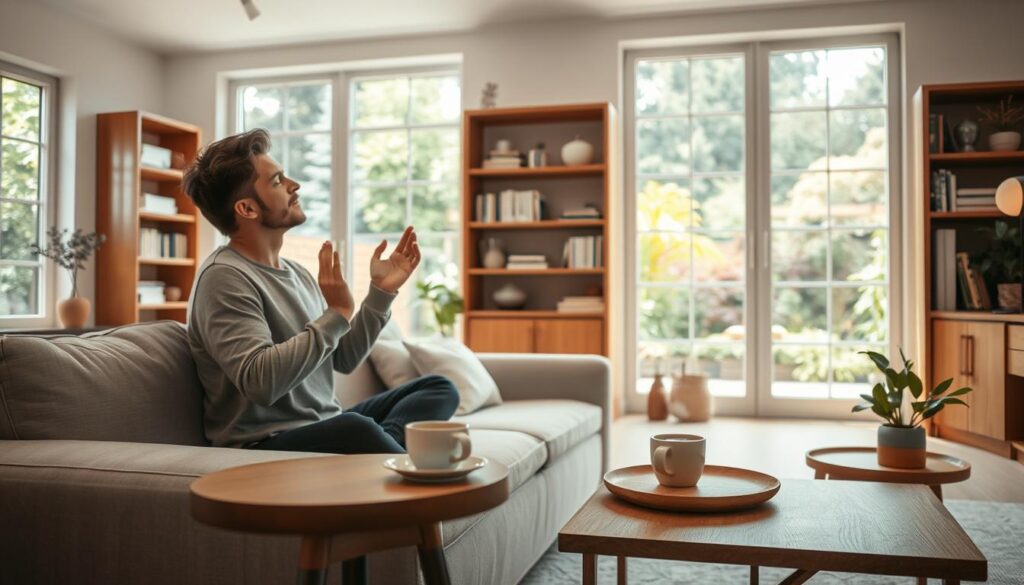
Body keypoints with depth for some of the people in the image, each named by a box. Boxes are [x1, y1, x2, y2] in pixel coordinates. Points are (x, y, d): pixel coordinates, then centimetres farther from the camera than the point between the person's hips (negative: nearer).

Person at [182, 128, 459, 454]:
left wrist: (381, 292, 5)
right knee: (356, 429, -38)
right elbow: (261, 382, -27)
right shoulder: (224, 277, -13)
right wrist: (336, 314, -23)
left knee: (439, 388, 4)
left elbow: (344, 359, 13)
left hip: (327, 429, 9)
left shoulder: (295, 273, 13)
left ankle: (381, 444, -21)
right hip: (263, 445, -9)